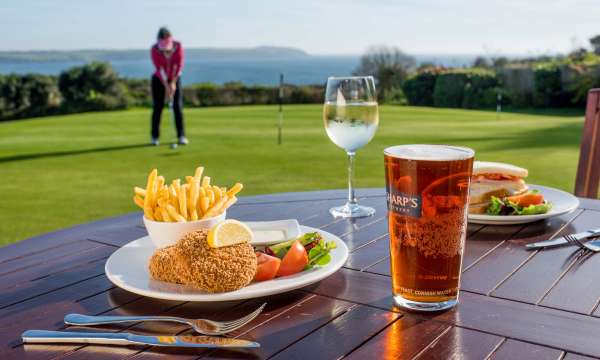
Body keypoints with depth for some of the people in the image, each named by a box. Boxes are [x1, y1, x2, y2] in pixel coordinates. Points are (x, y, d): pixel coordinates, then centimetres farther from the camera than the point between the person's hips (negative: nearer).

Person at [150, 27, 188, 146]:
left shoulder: (178, 46, -16)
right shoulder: (154, 50, -19)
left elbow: (179, 65, -17)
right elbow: (159, 69, -21)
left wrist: (173, 83, -24)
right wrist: (167, 87, -25)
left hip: (174, 79, 1)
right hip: (159, 80, -1)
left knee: (178, 107, -6)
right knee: (157, 107, -3)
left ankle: (181, 136, -3)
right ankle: (155, 137, 4)